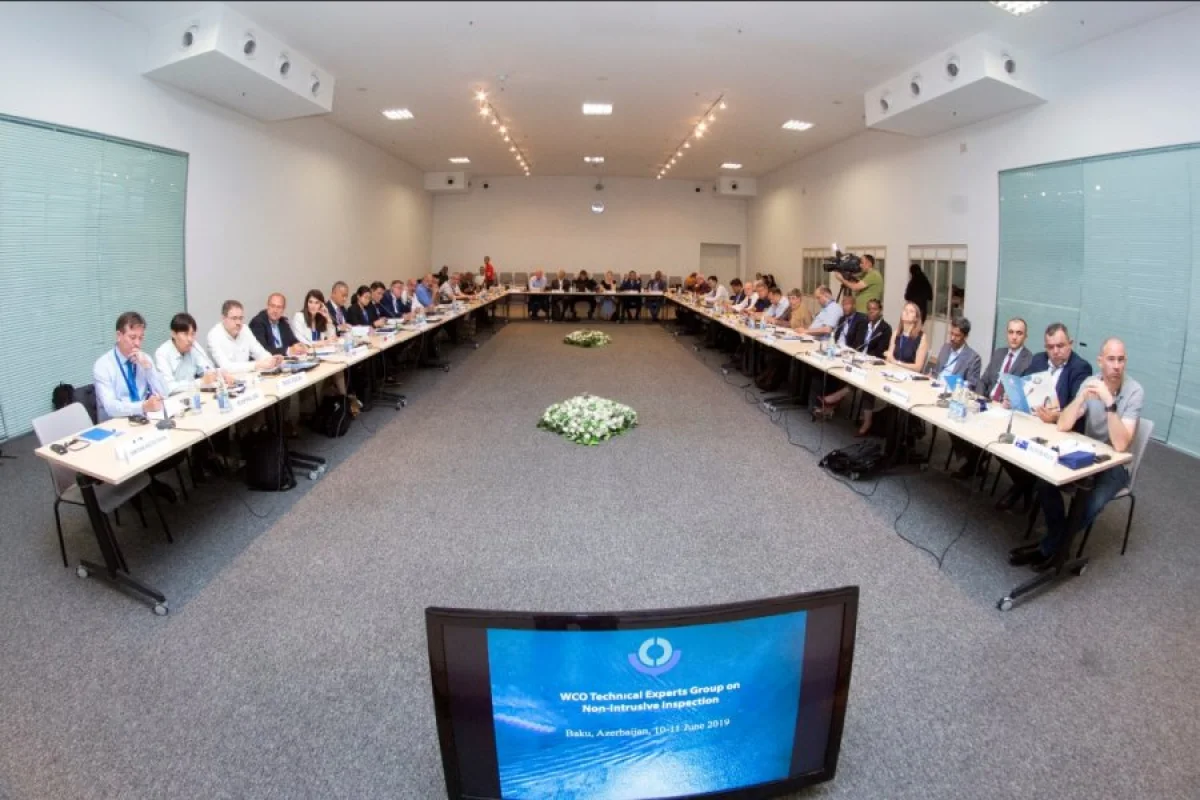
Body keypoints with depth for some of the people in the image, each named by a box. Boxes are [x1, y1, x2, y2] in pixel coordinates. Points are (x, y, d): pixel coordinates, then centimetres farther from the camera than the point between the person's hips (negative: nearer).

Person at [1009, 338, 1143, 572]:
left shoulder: (1135, 392, -18)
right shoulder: (1091, 383, -5)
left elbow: (1120, 445, -27)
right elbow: (1062, 425, -13)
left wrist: (1110, 403, -36)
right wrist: (1082, 397, -27)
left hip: (1116, 464, -4)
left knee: (1092, 503, -32)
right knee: (1045, 481, -21)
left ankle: (1048, 547, -8)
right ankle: (1060, 545, -3)